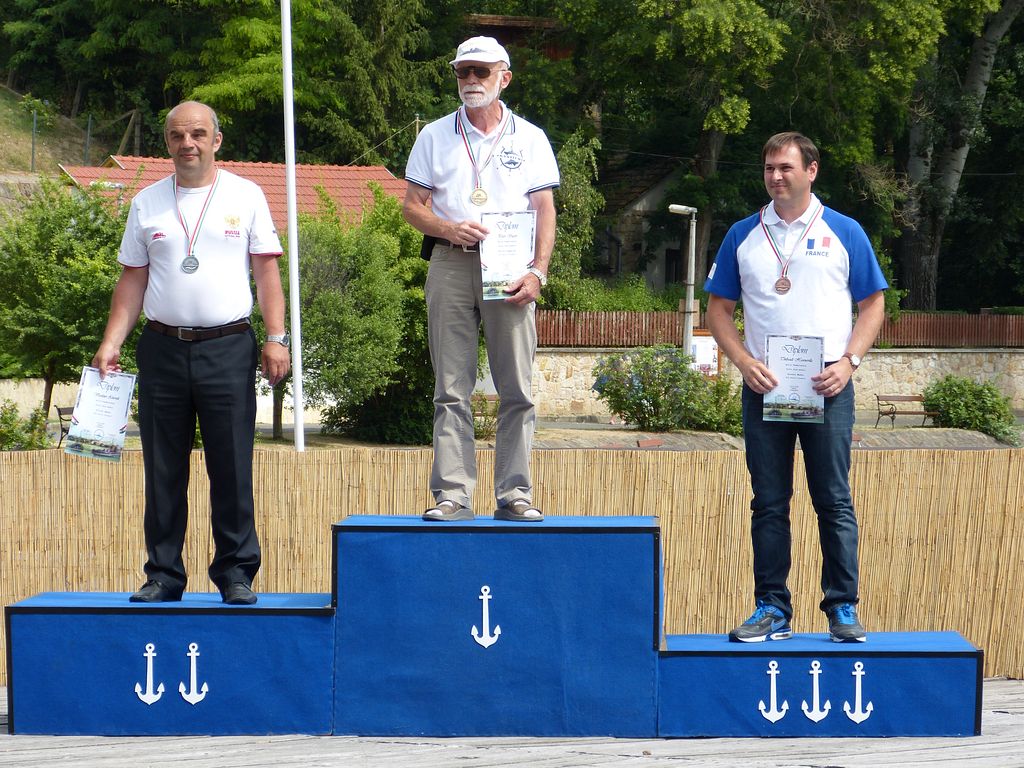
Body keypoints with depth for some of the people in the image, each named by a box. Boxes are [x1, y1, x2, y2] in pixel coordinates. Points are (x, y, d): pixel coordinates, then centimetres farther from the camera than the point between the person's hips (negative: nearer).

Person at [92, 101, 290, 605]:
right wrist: (111, 343, 4)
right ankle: (163, 575, 12)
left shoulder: (246, 196, 7)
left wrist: (276, 338, -4)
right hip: (163, 349, 2)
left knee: (233, 468, -2)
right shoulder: (147, 203, 11)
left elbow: (266, 271, 5)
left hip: (228, 349, -2)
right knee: (163, 470, 5)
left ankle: (236, 573, 6)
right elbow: (132, 279, 13)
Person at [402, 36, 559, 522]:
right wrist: (448, 229, -10)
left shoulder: (529, 138, 12)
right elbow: (412, 206, 11)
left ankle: (515, 495, 0)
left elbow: (545, 211, 6)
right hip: (450, 264, 0)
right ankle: (452, 495, -2)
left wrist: (537, 272, -7)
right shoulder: (435, 137, 13)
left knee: (517, 389, -3)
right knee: (451, 390, -2)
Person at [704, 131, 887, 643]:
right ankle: (772, 610, 10)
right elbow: (719, 309, 11)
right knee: (769, 503, 4)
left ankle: (843, 608, 5)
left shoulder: (844, 233, 5)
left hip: (827, 386, -2)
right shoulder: (743, 236, 10)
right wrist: (743, 361, -5)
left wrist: (848, 361, -8)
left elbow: (873, 304, 6)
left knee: (834, 502, -2)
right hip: (762, 387, 2)